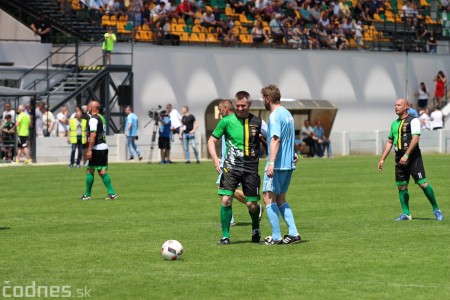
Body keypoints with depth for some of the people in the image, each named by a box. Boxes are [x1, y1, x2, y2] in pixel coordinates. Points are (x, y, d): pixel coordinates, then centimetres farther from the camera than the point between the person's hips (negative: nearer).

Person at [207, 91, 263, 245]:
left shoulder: (257, 122, 0)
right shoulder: (227, 121, -1)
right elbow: (212, 140, 4)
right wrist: (215, 159, -12)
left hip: (251, 168, 0)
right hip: (231, 167, 0)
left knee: (252, 204, 1)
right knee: (226, 199, -13)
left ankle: (256, 229, 32)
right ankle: (225, 236, 0)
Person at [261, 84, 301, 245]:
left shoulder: (275, 115, -14)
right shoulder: (287, 114, 15)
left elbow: (275, 139, -24)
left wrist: (271, 163, -29)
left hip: (277, 165, -9)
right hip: (289, 164, 9)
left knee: (268, 197, -3)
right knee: (280, 199, 16)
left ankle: (276, 236, -6)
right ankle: (293, 233, 8)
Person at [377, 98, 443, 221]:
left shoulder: (413, 120, -6)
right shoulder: (394, 123, 17)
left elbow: (415, 139, -16)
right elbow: (389, 142, 23)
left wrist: (406, 155, -23)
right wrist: (382, 159, 17)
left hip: (413, 156, -7)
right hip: (399, 158, 7)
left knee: (423, 183, -10)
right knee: (401, 186, 5)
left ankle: (436, 210, 0)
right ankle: (406, 214, 12)